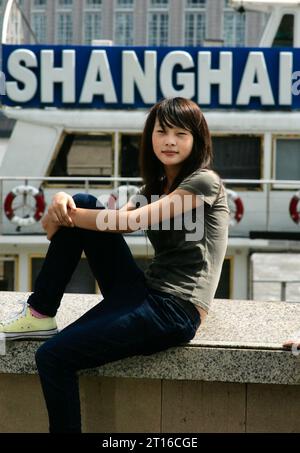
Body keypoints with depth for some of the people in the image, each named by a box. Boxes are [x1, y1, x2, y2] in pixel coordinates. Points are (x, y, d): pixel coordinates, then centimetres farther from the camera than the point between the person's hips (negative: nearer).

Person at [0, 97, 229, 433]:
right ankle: (39, 314, -1)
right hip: (146, 292, 8)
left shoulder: (204, 182, -7)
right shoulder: (156, 186, 17)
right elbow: (109, 221, 3)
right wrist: (63, 203, -17)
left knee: (53, 356, -17)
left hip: (176, 310, -8)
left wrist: (67, 217, -8)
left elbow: (129, 221, -17)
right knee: (83, 202, -5)